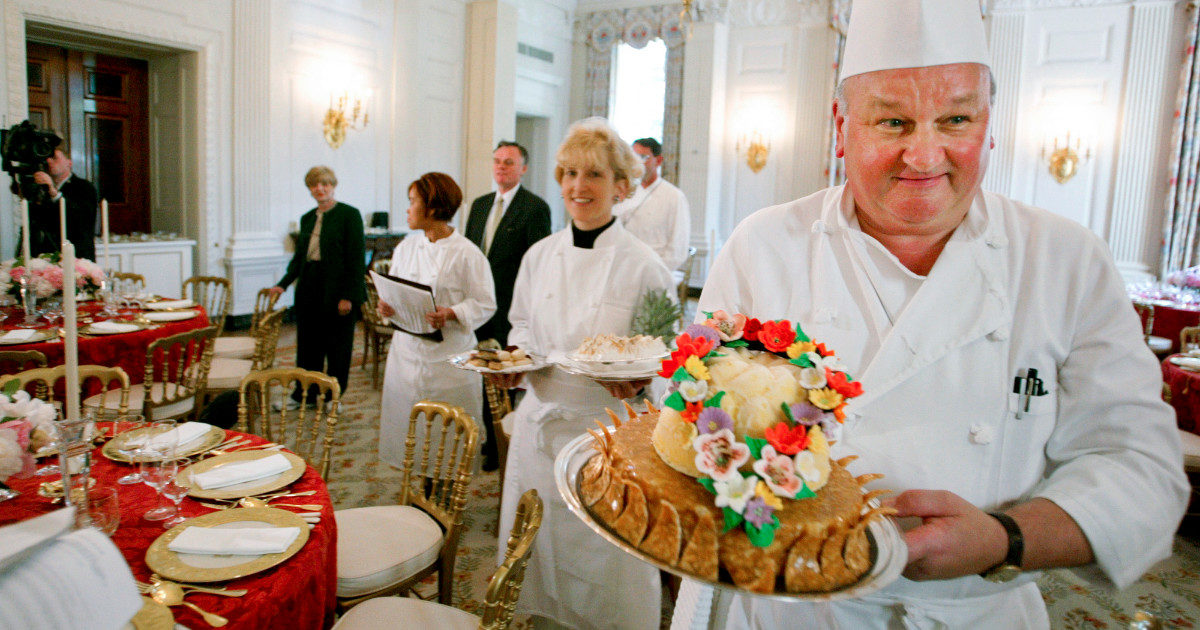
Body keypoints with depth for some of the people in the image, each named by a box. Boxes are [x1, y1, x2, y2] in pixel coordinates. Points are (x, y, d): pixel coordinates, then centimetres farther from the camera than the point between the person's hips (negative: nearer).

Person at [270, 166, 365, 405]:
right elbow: (299, 256, 18)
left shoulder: (349, 215, -6)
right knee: (308, 342, 12)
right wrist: (283, 284, 4)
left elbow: (356, 258, -11)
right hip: (309, 289, 6)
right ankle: (305, 394, 24)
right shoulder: (307, 218, 14)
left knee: (337, 345, 3)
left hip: (337, 289, -6)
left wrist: (348, 296, -16)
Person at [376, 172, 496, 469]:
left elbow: (484, 303, -8)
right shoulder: (406, 247, 9)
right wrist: (386, 305, -6)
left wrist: (451, 314, -24)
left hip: (449, 355, -5)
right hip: (408, 350, 6)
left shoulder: (466, 253, -10)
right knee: (409, 422, 10)